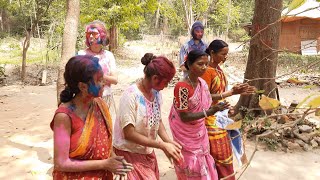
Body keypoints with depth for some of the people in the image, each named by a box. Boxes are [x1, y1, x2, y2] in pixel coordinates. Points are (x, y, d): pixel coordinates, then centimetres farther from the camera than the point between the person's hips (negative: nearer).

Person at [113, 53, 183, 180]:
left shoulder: (156, 93, -4)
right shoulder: (131, 96, -24)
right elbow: (129, 134, -24)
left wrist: (169, 142, -9)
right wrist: (162, 145, -23)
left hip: (148, 152, 6)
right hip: (130, 153, -6)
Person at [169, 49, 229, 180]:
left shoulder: (202, 83, -3)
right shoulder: (182, 87, -26)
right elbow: (184, 117, -25)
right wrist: (210, 112, -31)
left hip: (200, 133, 7)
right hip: (186, 136, -7)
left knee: (203, 165, 19)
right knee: (191, 167, 8)